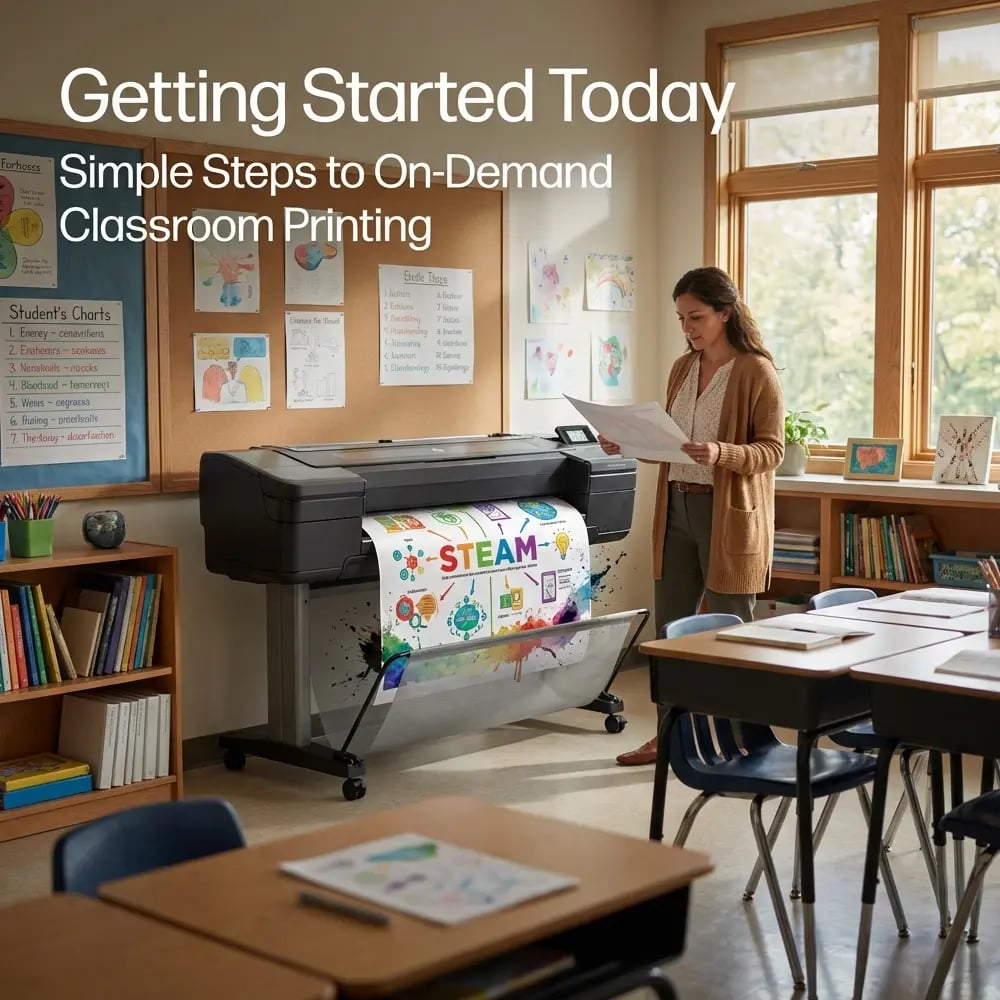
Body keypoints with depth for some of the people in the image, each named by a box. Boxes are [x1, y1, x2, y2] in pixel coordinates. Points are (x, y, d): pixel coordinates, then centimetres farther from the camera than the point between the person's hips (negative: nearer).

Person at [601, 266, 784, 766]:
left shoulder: (756, 371, -9)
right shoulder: (683, 368, 11)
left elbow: (771, 450, -12)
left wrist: (722, 453, -29)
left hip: (729, 514, -7)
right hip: (677, 508, 7)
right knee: (669, 625, 12)